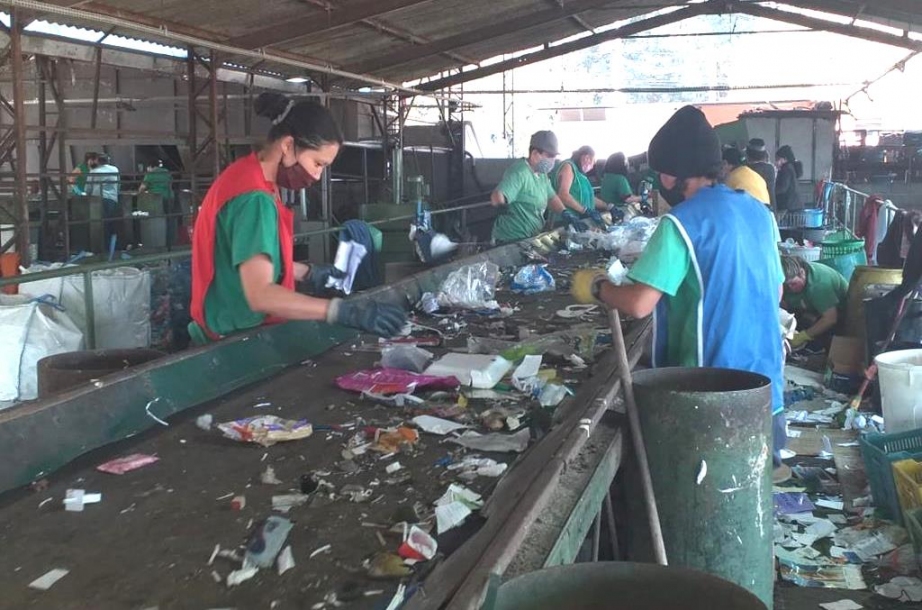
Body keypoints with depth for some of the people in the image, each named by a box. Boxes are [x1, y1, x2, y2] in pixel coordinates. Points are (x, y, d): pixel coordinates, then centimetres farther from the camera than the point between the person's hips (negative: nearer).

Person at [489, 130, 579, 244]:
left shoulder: (542, 173, 9)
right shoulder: (519, 172, -22)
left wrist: (565, 213, -2)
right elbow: (496, 197, -36)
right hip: (511, 241, -10)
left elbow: (551, 197, 15)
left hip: (532, 238, 10)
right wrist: (501, 201, -55)